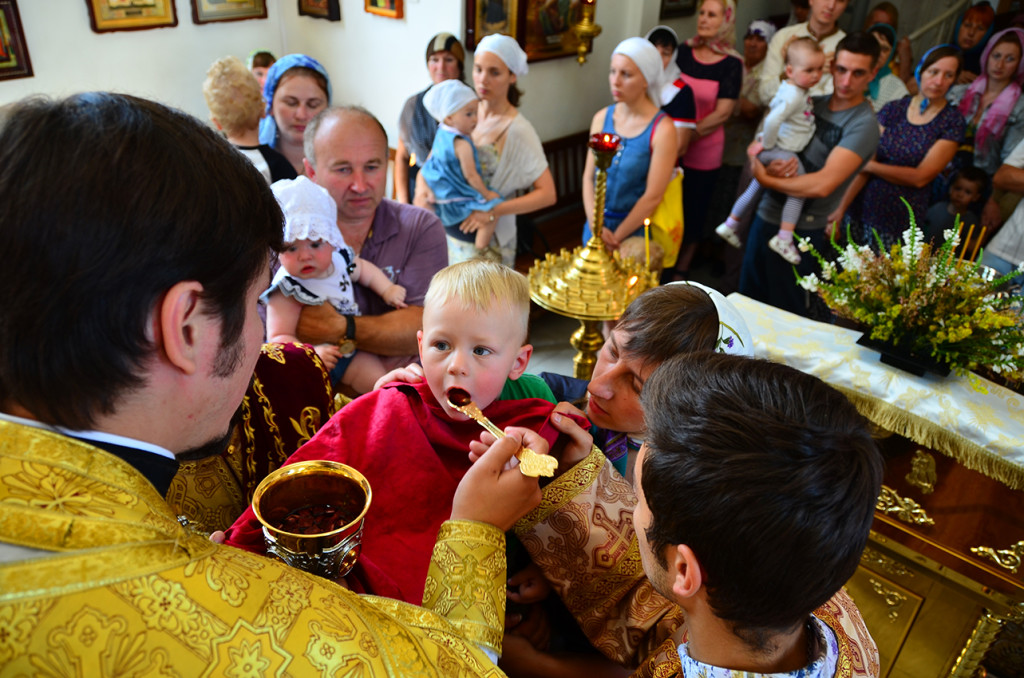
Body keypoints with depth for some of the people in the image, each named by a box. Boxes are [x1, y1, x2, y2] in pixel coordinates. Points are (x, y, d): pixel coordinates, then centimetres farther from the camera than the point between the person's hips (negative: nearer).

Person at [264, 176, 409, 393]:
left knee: (381, 380, 2)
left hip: (347, 349, 6)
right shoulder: (286, 292, -25)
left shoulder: (339, 259, -5)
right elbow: (278, 337, -29)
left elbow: (364, 269, 19)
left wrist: (388, 290, 8)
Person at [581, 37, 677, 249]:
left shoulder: (662, 130, -15)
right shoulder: (602, 118, -1)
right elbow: (588, 176, -2)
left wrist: (616, 238, -14)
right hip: (595, 224, 4)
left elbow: (653, 196, -16)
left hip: (634, 230, -4)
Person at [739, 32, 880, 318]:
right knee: (748, 298, 19)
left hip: (802, 229, -6)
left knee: (787, 313, 7)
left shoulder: (863, 124, -14)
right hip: (766, 216, 7)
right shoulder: (812, 103, 8)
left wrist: (765, 178, -15)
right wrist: (767, 162, -16)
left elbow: (822, 184, -25)